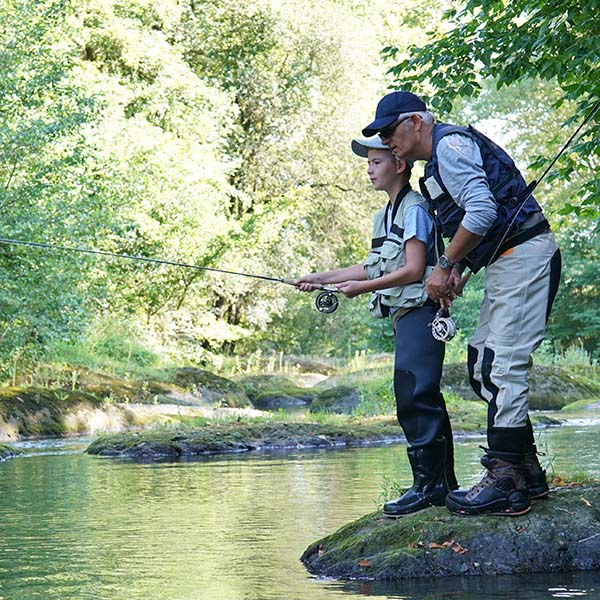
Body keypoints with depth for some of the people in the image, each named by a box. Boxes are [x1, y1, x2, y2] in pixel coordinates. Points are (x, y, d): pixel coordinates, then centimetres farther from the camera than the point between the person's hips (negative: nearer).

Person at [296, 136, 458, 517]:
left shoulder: (415, 209, -10)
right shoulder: (387, 215, 19)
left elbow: (413, 270, -16)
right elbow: (376, 267, 23)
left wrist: (361, 287, -11)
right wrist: (321, 279, 20)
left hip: (419, 311, -10)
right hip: (404, 314, 10)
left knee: (415, 396, -15)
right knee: (424, 399, 10)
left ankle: (428, 484, -14)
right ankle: (443, 485, 14)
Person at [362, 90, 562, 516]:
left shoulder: (450, 144, -10)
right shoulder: (440, 159, 22)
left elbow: (482, 211, -22)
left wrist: (446, 266, -14)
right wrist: (456, 270, 7)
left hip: (524, 255, -11)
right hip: (507, 263, 11)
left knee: (504, 367, -14)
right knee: (482, 367, 11)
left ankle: (505, 484, -14)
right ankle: (528, 473, 14)